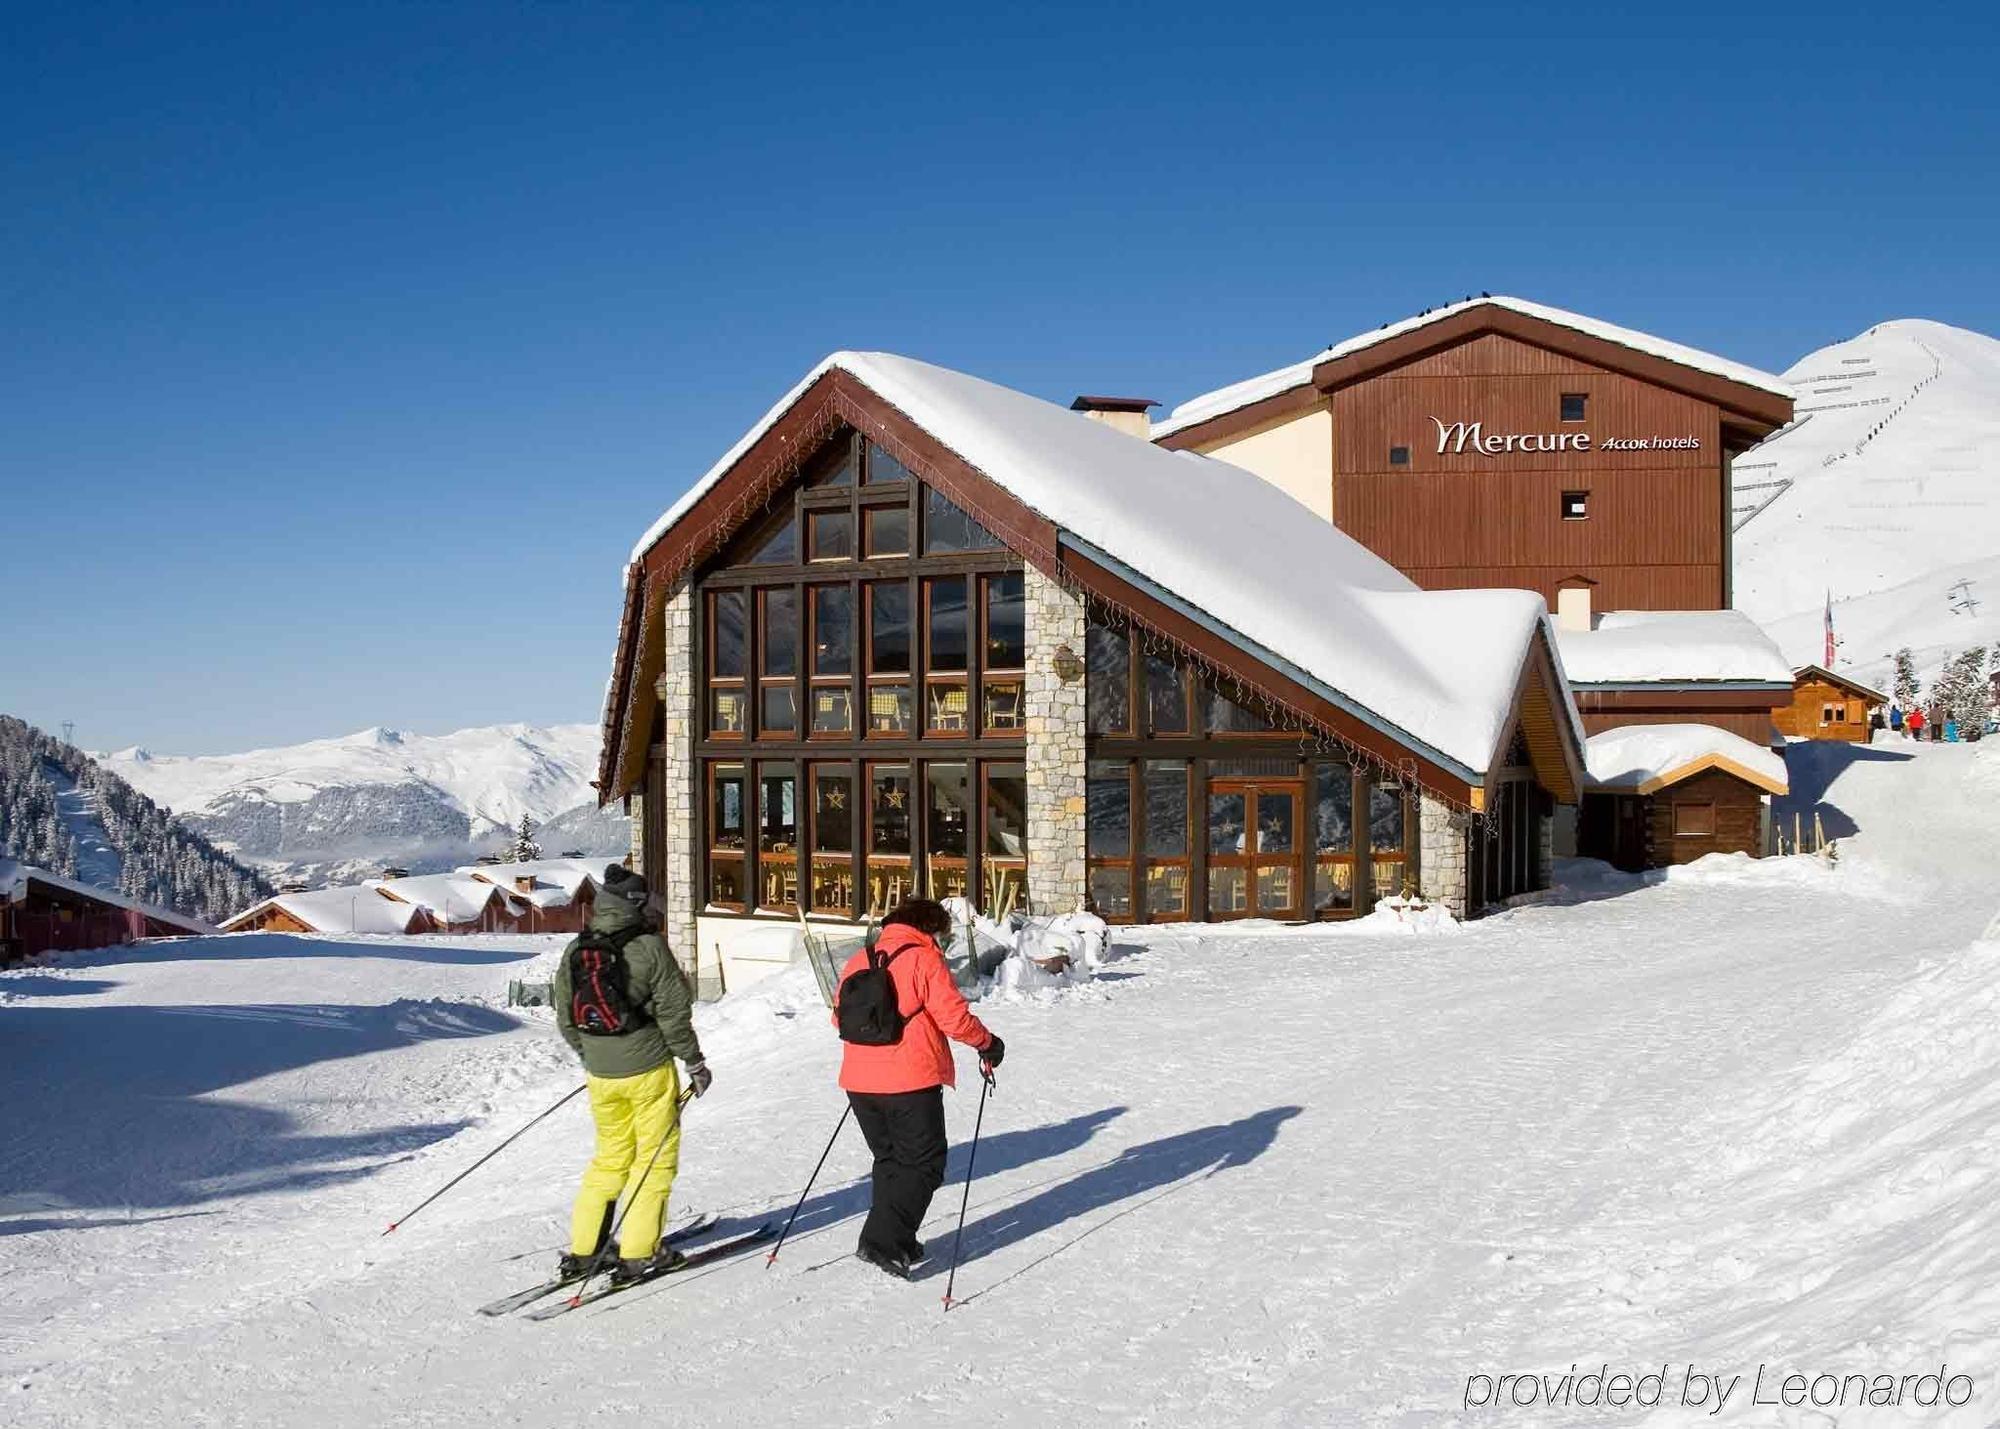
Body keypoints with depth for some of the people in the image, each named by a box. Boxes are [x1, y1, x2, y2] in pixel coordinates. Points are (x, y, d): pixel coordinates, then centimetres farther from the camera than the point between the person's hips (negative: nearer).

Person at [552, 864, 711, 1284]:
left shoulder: (575, 951, 1)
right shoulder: (649, 949, -14)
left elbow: (566, 1019, 8)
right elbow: (673, 1013, -13)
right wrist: (694, 1063, -1)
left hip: (600, 1075, 5)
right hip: (648, 1069, -5)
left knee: (610, 1156, 19)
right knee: (656, 1157, 7)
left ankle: (582, 1250, 19)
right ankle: (638, 1253, 5)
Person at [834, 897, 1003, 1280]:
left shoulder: (858, 961, 11)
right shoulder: (924, 960, -8)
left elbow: (841, 1016, 18)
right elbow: (954, 1017, -12)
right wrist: (988, 1044, 4)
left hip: (859, 1080, 7)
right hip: (910, 1080, -7)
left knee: (890, 1160, 20)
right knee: (923, 1163, 2)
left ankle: (897, 1242, 22)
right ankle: (884, 1243, -9)